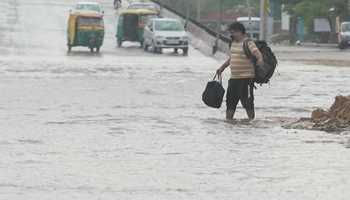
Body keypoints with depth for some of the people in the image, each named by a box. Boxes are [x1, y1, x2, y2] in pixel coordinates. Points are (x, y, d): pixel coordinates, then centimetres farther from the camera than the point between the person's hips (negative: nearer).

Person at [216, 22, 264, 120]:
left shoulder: (248, 43, -10)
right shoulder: (234, 43, 16)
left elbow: (258, 54, -23)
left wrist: (260, 60, -44)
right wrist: (222, 67, 37)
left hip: (246, 78, -8)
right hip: (234, 78, 8)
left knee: (247, 101, -5)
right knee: (230, 101, 12)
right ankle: (228, 119, 20)